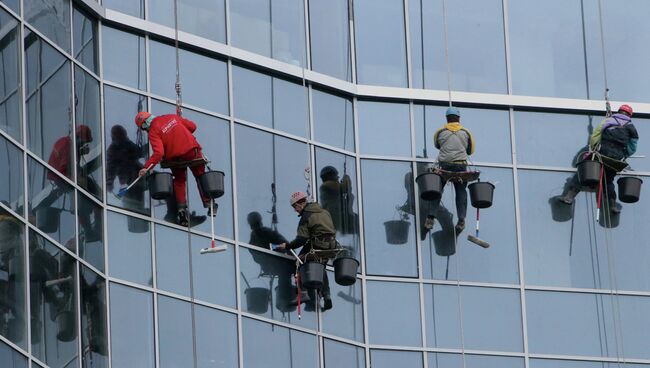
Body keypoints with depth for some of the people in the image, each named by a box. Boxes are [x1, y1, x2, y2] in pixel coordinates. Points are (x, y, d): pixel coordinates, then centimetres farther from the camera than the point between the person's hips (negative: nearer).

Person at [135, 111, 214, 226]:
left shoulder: (153, 132, -8)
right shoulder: (171, 117, 7)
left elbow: (159, 153, -22)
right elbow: (192, 126, 12)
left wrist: (146, 167, -24)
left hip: (176, 158, -2)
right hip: (193, 151, 2)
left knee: (179, 182, 18)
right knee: (201, 177, 17)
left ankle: (182, 209, 10)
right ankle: (209, 204, 20)